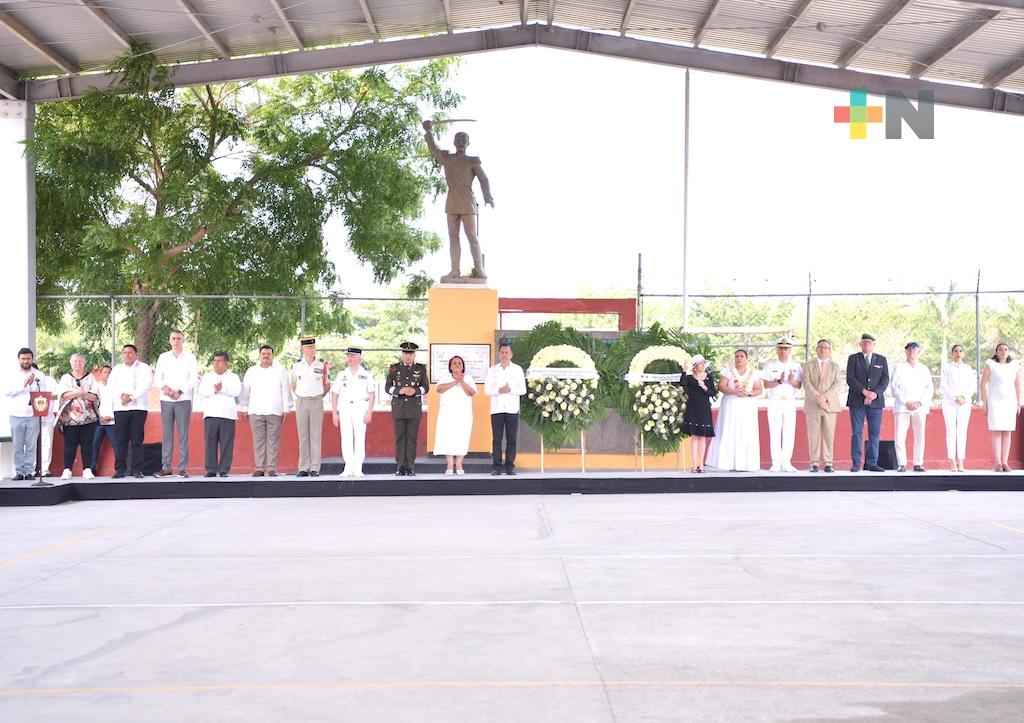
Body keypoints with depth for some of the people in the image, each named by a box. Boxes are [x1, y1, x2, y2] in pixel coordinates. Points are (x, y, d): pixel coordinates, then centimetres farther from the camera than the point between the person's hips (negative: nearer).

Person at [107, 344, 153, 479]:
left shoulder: (144, 368, 10)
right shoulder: (117, 369, 20)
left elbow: (147, 384, -4)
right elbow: (110, 385, 8)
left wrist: (131, 397, -12)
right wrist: (122, 395, -11)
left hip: (138, 407, -2)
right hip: (120, 408, 2)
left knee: (137, 440, -4)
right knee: (120, 440, -2)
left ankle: (137, 469, -2)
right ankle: (120, 469, -1)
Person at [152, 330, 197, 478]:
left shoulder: (190, 357, 6)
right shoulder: (163, 357, 13)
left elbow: (193, 379, -1)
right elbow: (157, 378, 8)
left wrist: (179, 391, -12)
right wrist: (164, 387, -12)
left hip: (183, 400, -2)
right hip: (166, 400, 2)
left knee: (183, 434, -4)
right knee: (167, 434, 2)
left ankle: (182, 468, -3)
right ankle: (166, 467, 4)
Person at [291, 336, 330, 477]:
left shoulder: (322, 365, 2)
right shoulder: (297, 365, 5)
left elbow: (327, 385, 12)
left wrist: (318, 396, 8)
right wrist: (299, 397, 10)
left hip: (317, 402, -1)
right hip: (301, 402, 1)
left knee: (316, 435, -2)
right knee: (303, 436, 3)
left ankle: (315, 468, -1)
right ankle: (303, 468, 6)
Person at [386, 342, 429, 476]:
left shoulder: (421, 369, 7)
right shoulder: (394, 368, 7)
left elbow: (426, 387, 5)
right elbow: (387, 387, 4)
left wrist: (415, 391, -15)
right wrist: (399, 391, -16)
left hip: (414, 408, 0)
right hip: (398, 408, 0)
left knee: (412, 438, 0)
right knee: (399, 438, 0)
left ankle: (411, 467, 4)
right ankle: (401, 467, 5)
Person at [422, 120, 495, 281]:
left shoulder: (472, 161, 1)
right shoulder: (447, 158, 14)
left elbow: (484, 179, -4)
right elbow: (433, 149, 24)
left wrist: (487, 196, -19)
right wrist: (428, 132, 11)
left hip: (467, 203, -5)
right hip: (452, 204, 5)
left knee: (472, 236, -8)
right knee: (453, 237, 1)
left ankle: (479, 270, -10)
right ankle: (455, 271, -1)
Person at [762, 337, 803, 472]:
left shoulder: (796, 366, 11)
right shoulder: (770, 366, 5)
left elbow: (799, 385, 5)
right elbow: (766, 385, -2)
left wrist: (792, 381, -16)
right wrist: (779, 381, -17)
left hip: (790, 401, 2)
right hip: (775, 401, -2)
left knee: (789, 432, -2)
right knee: (775, 432, -4)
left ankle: (786, 462, 2)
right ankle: (776, 463, -2)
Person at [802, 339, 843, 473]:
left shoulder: (835, 367, 15)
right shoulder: (808, 366, 12)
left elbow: (838, 384, 1)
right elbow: (807, 384, -1)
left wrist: (825, 397, -13)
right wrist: (818, 397, -15)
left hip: (830, 405, 1)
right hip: (812, 406, -1)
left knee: (829, 436, -2)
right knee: (813, 436, -3)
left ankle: (828, 463, 1)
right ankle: (815, 463, 0)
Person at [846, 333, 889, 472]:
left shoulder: (881, 360, 12)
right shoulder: (853, 358, 7)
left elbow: (885, 380, 4)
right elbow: (850, 379, -4)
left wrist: (875, 393, -13)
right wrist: (864, 391, -16)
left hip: (876, 401, 2)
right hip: (857, 402, -2)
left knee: (874, 434, 1)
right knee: (856, 433, -3)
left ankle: (872, 463, 5)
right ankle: (856, 463, -1)